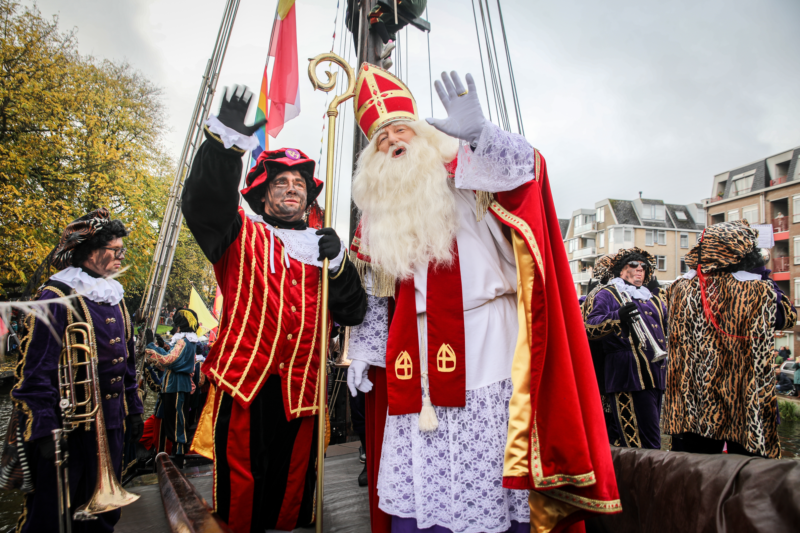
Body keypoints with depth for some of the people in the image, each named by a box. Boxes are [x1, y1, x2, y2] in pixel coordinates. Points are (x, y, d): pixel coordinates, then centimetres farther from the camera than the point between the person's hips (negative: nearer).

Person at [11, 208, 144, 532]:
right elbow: (34, 368, -15)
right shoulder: (57, 297, -12)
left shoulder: (115, 299, 11)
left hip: (111, 425, 7)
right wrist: (45, 429, -18)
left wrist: (133, 409, 17)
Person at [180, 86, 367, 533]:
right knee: (241, 491, 1)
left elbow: (353, 313, 6)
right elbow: (203, 205, -14)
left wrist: (338, 262, -10)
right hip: (243, 384, -3)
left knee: (293, 492, 12)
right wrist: (225, 142, -27)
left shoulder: (321, 249, 16)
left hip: (300, 392, 3)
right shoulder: (241, 236, 8)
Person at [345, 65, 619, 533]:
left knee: (487, 467, -1)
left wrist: (478, 132, -34)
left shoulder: (466, 174, 4)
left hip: (483, 344, -4)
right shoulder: (379, 211, 18)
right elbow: (374, 291, 18)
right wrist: (364, 350, 12)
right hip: (415, 356, 5)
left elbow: (523, 168, -16)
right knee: (413, 476, 6)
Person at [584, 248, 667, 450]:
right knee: (645, 443, -12)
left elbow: (666, 334, 34)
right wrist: (618, 316, -27)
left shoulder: (654, 301, 26)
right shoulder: (607, 294, 4)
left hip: (656, 374, 7)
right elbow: (591, 327, -11)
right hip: (628, 373, -7)